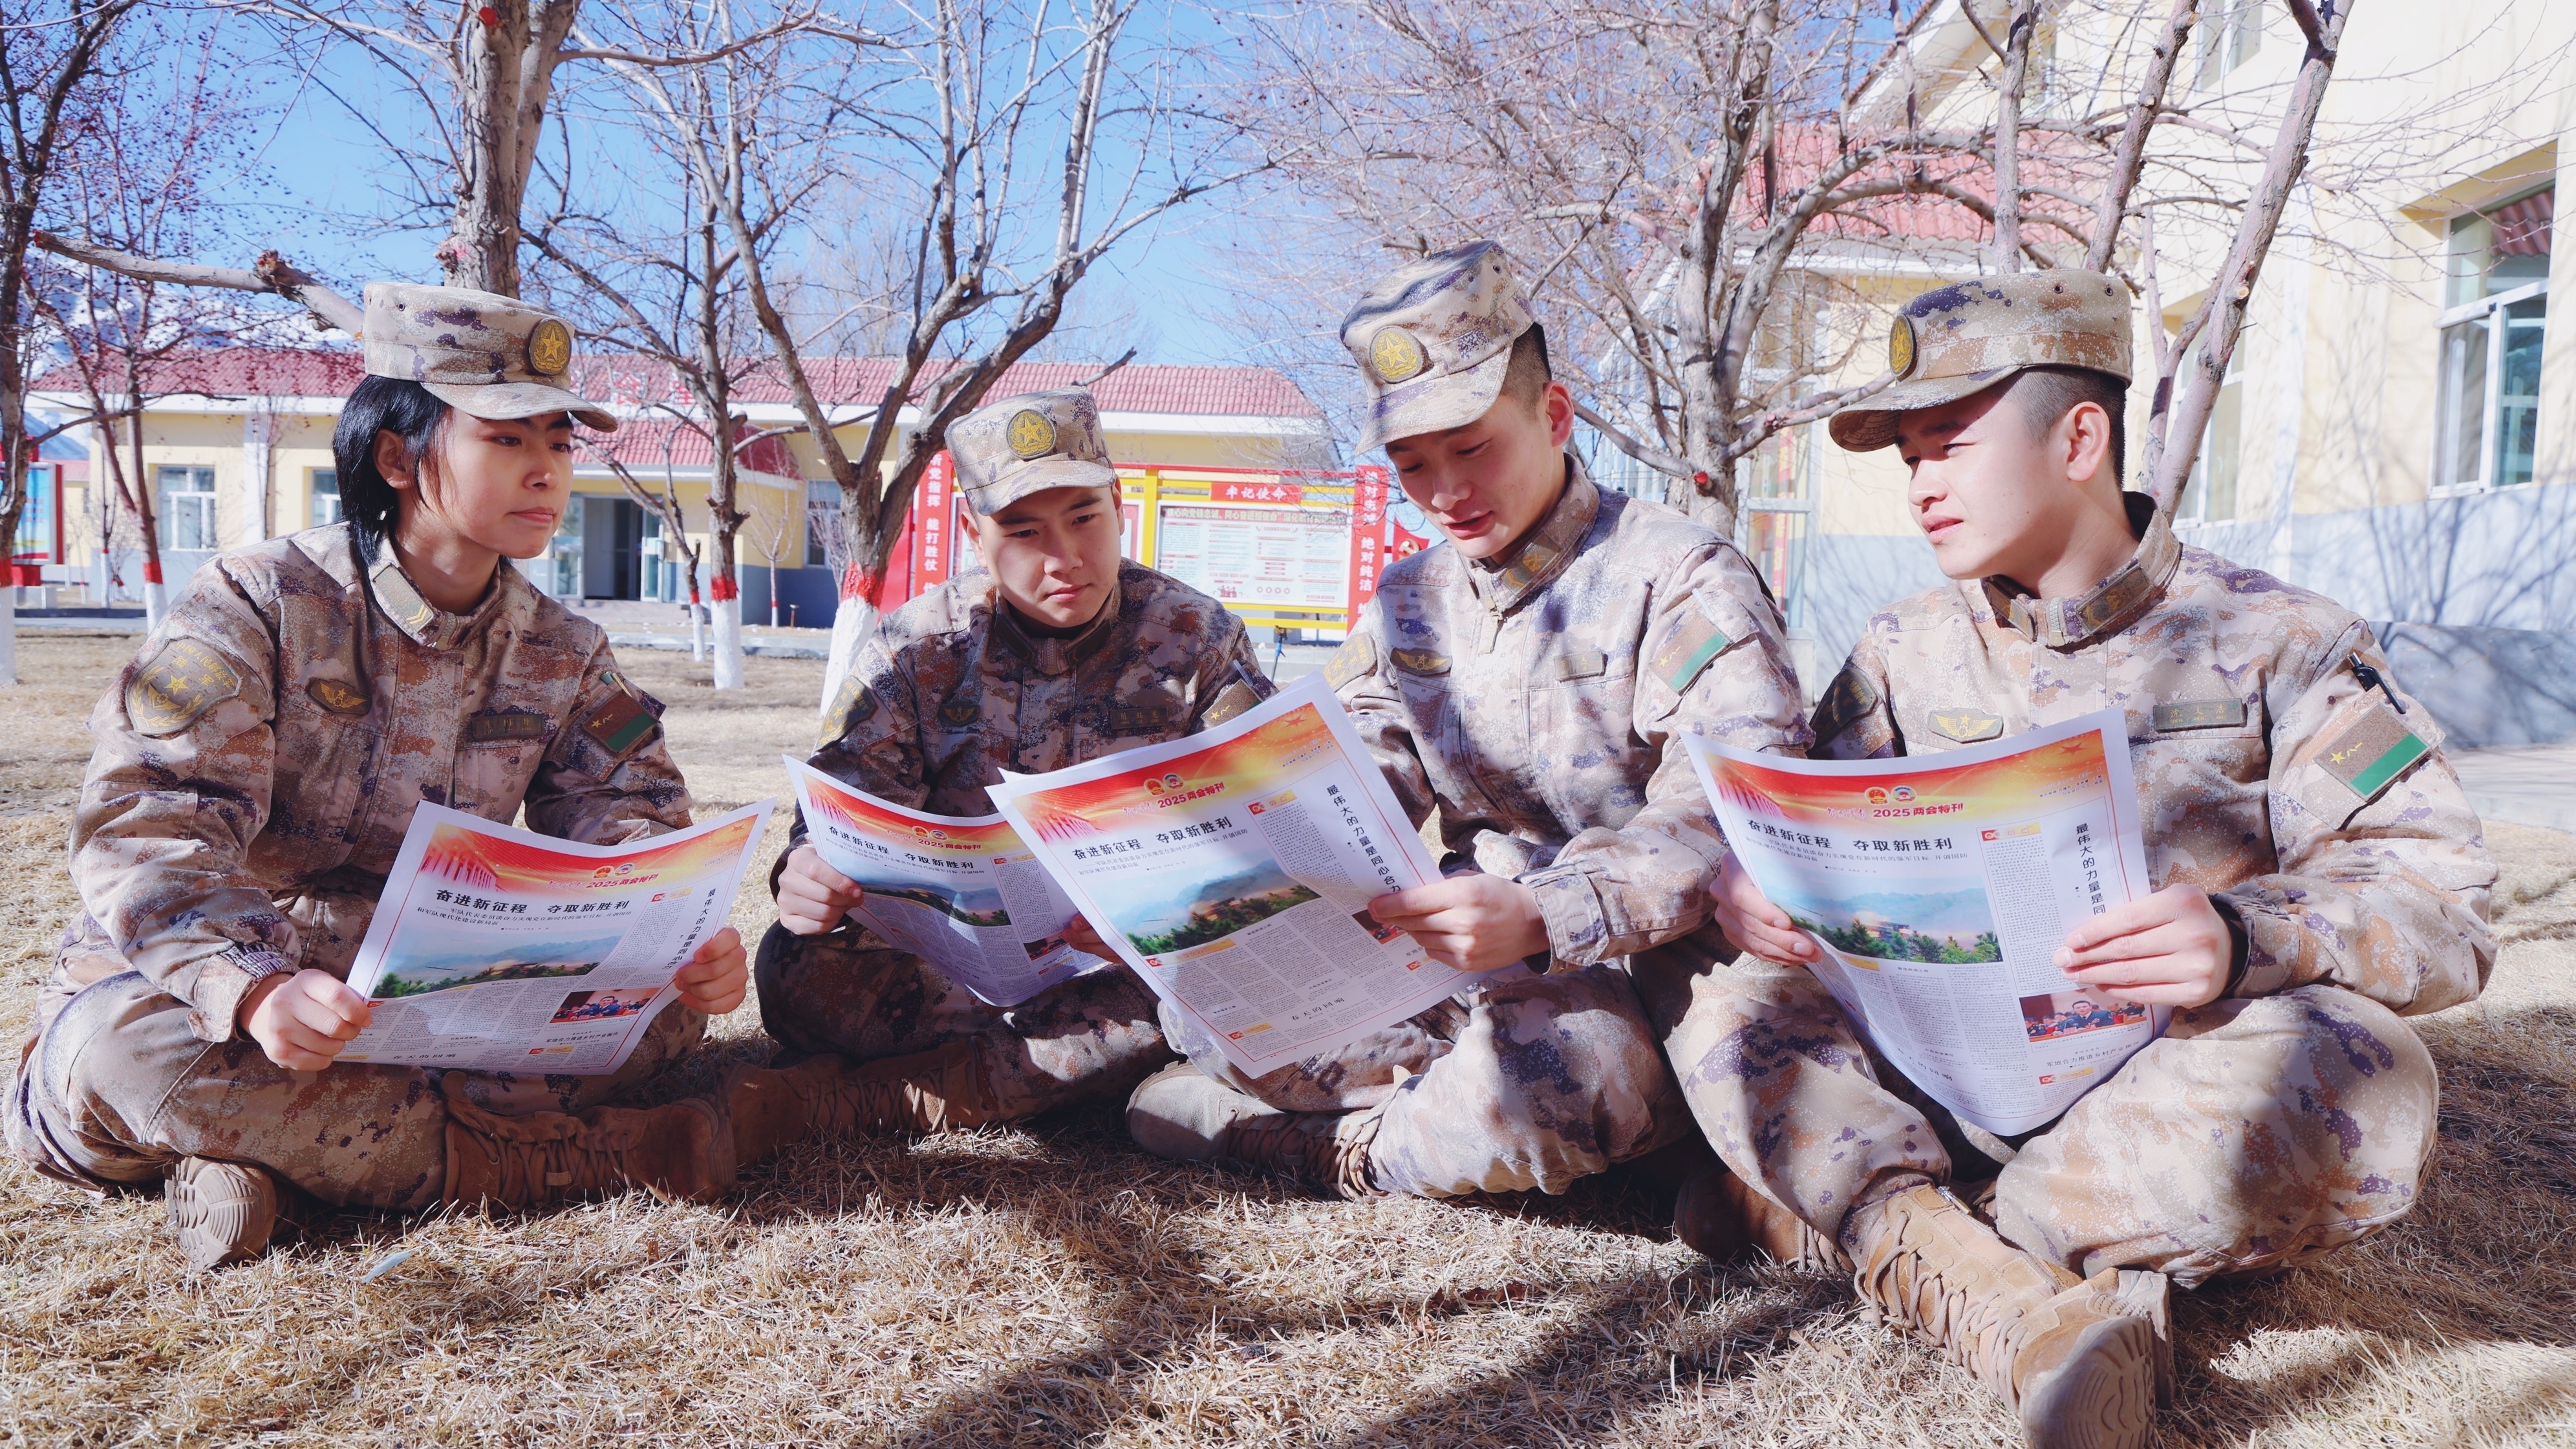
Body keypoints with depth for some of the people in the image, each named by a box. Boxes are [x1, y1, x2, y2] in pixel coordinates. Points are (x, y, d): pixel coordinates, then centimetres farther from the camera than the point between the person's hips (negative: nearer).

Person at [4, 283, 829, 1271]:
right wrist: (253, 990, -42)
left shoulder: (562, 658, 5)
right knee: (130, 1046, -38)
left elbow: (632, 830, -4)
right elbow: (144, 829, -21)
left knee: (665, 998, -19)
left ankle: (260, 1158, -28)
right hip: (206, 1001, -3)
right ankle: (584, 1157, -32)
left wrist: (689, 947, -29)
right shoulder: (256, 604, -10)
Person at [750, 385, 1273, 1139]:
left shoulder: (1199, 642, 0)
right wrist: (808, 878, -29)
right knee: (796, 964, -27)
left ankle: (856, 1098, -27)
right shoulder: (914, 648, 3)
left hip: (1136, 967, 0)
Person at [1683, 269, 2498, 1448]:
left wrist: (2248, 936, -31)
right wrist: (1757, 890, -20)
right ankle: (2005, 1304, -36)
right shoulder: (1902, 655, 10)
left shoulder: (2272, 642, -1)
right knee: (1731, 1014, -19)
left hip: (2171, 1079, -2)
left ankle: (1858, 1215, -22)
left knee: (2355, 1074, -35)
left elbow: (2444, 904, -9)